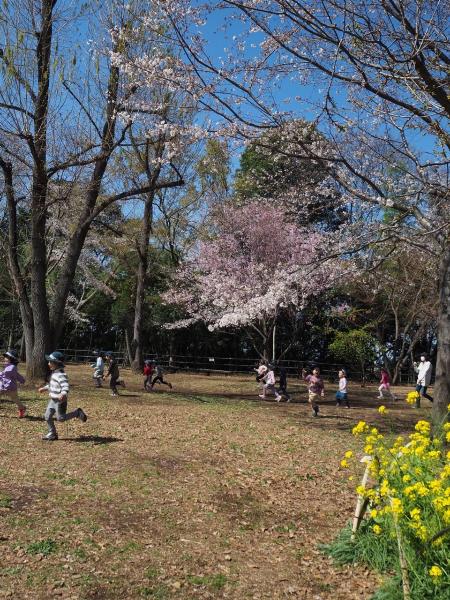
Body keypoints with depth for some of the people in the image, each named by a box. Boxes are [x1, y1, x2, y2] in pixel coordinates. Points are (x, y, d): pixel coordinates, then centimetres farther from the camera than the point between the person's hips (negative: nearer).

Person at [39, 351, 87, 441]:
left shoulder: (61, 374, -22)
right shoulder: (54, 373, 11)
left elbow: (65, 386, -33)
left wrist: (63, 394, -50)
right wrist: (44, 388, 34)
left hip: (60, 400, -10)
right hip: (53, 400, 10)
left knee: (60, 418, -5)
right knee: (47, 417, 10)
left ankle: (77, 413, 11)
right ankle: (52, 434, 23)